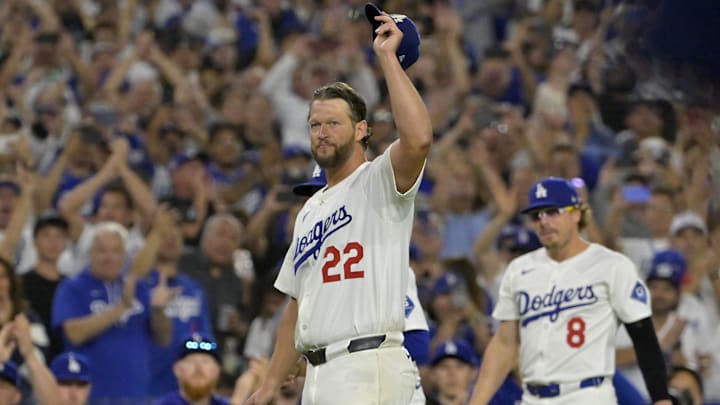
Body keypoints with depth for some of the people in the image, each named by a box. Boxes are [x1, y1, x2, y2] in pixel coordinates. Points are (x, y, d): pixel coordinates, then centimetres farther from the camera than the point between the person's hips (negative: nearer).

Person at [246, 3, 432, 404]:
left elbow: (419, 138, -24)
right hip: (318, 373, 9)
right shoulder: (311, 209, 24)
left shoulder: (380, 182, -1)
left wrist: (388, 57, -18)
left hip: (368, 367, -9)